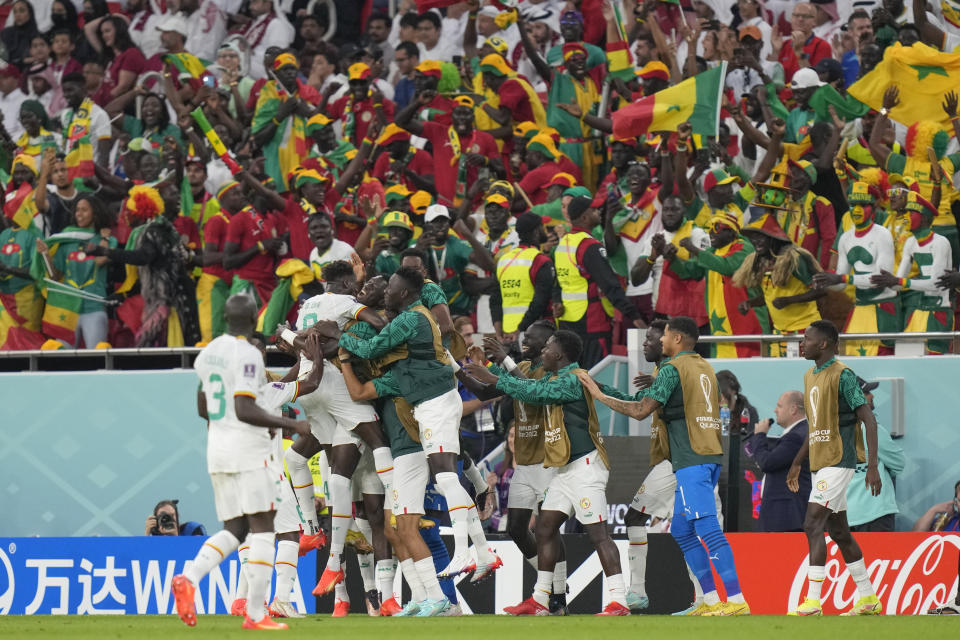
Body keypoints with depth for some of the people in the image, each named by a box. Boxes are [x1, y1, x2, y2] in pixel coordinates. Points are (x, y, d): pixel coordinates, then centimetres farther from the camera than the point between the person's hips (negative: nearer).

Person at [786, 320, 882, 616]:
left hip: (838, 461, -9)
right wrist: (797, 463, 26)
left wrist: (872, 466, -22)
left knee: (813, 525, -15)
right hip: (820, 463, 9)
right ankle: (868, 598, 19)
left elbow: (869, 420, -16)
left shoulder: (842, 375, -13)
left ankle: (812, 602, -18)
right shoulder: (810, 377, 14)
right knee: (838, 531, 11)